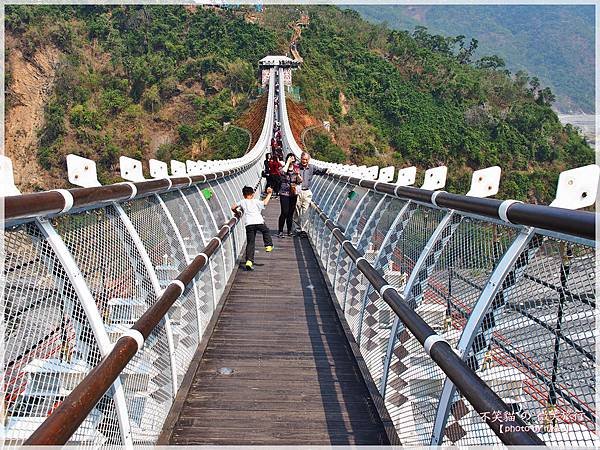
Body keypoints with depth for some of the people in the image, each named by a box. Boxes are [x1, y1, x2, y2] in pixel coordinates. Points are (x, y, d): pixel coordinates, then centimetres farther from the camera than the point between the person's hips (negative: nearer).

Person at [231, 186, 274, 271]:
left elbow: (233, 208, 14)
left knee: (250, 243, 2)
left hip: (249, 224, 1)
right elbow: (265, 203, 5)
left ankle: (249, 261, -7)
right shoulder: (255, 201, 12)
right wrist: (269, 194, 18)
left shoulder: (242, 202, 16)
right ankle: (269, 246, 24)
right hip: (258, 222, -1)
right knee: (266, 231, 32)